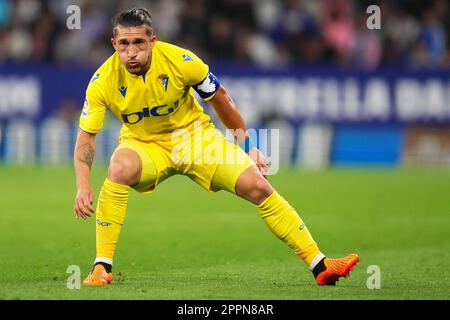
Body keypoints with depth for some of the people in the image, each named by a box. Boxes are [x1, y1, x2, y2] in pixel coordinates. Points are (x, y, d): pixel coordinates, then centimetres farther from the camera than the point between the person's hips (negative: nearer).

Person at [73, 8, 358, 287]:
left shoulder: (180, 61, -22)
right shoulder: (103, 82, -21)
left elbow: (221, 100, -5)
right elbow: (86, 137, -13)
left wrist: (248, 147, 2)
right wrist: (83, 185, -28)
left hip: (193, 133, 1)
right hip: (144, 144, -1)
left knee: (257, 185, -14)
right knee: (119, 168, -36)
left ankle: (320, 266, -5)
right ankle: (102, 268, -26)